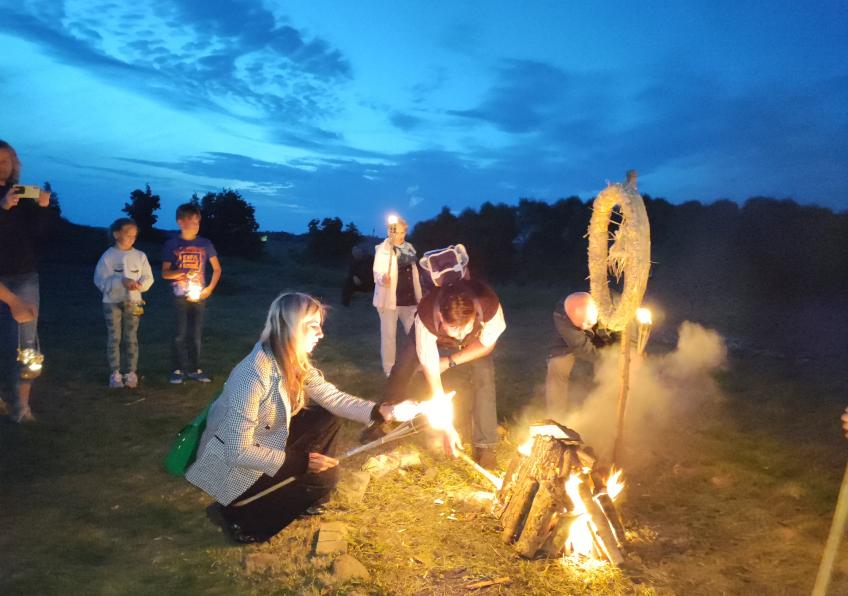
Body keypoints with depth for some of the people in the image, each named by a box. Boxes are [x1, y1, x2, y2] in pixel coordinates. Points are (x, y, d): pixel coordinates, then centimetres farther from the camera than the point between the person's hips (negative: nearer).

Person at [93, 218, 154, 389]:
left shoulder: (140, 256, 5)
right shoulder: (108, 256, -4)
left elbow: (148, 278, 5)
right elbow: (100, 280, -9)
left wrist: (139, 284, -17)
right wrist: (122, 281, -20)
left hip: (133, 302, 2)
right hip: (112, 302, -2)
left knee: (131, 339, 4)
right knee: (114, 338, 1)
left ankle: (131, 373, 9)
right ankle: (115, 373, 8)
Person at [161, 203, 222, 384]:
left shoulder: (205, 244, 2)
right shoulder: (171, 245, -1)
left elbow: (217, 269, 8)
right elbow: (165, 273, -1)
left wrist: (210, 288, -4)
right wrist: (182, 272, -18)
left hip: (199, 296, 1)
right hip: (180, 296, -1)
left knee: (197, 334, 4)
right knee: (181, 334, -1)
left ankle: (194, 369, 14)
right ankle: (178, 370, 7)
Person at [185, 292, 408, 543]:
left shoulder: (294, 362, -8)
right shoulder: (253, 376, -34)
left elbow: (333, 398, -2)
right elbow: (238, 452, -31)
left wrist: (383, 411, -15)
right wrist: (301, 462, -26)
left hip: (264, 443, 8)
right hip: (232, 467, -8)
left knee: (327, 421, 0)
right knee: (322, 480, -11)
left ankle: (303, 502, 16)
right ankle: (243, 517, 4)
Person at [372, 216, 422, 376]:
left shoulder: (409, 247, 9)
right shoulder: (382, 249, -9)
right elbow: (377, 274, -13)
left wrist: (419, 296, 14)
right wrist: (383, 278, -37)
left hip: (409, 298, 6)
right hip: (390, 299, -6)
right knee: (389, 335, 1)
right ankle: (389, 370, 11)